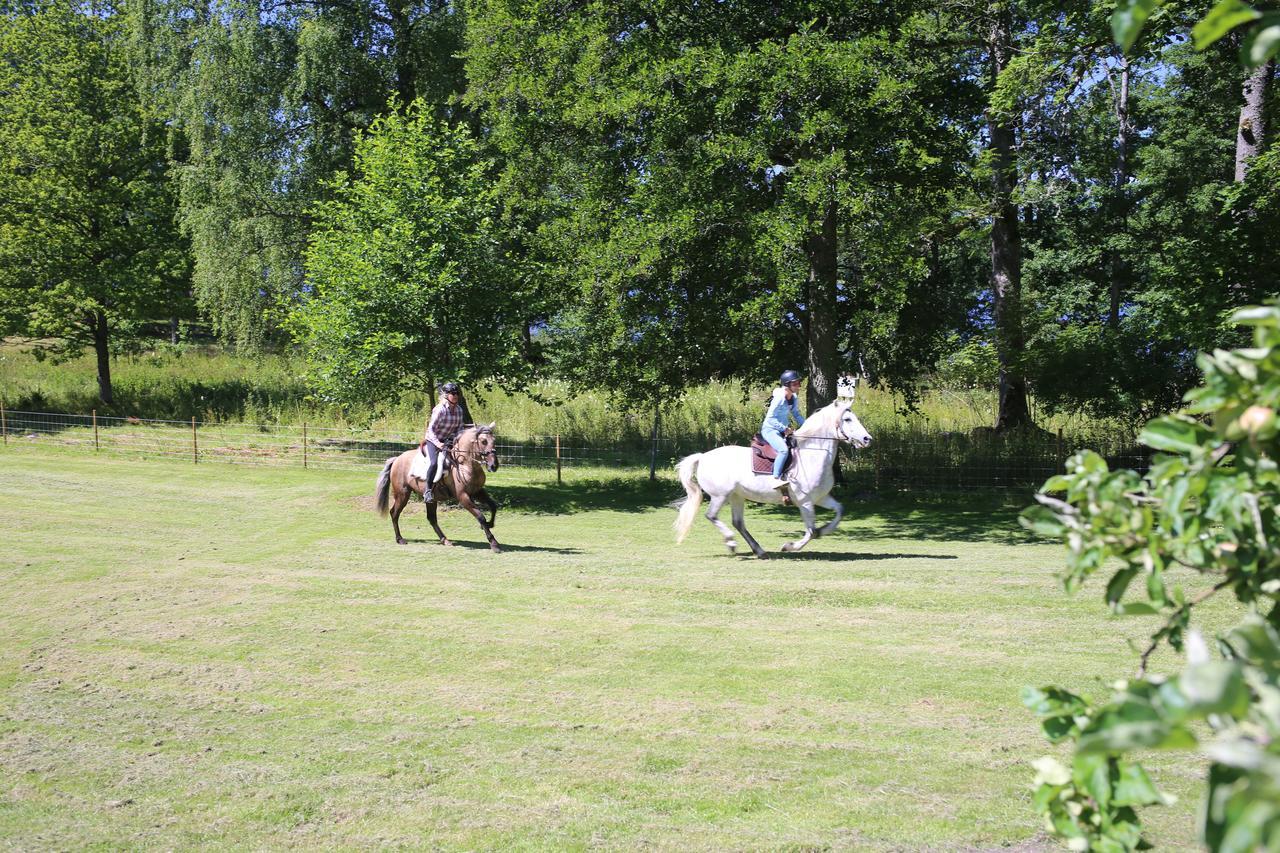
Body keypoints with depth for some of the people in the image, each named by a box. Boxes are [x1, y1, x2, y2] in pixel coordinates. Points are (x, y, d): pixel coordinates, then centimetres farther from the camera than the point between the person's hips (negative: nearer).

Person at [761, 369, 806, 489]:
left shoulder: (794, 399, 4)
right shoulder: (779, 398, -21)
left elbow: (796, 414, 17)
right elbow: (770, 418, -21)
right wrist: (784, 428, -22)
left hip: (783, 430, 9)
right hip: (770, 430, -9)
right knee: (784, 450, -32)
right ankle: (776, 479, -30)